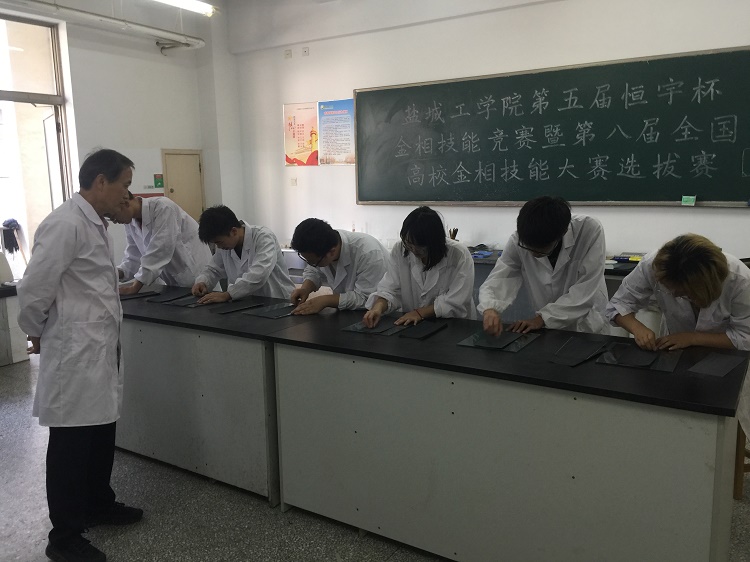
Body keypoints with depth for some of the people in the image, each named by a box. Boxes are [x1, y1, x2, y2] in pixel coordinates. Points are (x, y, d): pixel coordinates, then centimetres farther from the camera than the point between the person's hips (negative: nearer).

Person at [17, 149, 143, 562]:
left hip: (99, 351, 9)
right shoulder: (65, 224, -19)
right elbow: (33, 289, -17)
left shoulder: (94, 223, 11)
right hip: (75, 354, -9)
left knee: (101, 432, 20)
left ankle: (97, 504, 40)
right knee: (71, 444, 4)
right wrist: (37, 333, -3)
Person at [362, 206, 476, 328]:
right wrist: (378, 308, -24)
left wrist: (420, 312, -18)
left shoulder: (460, 255, -14)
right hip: (409, 327, 2)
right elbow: (390, 290, -4)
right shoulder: (399, 250, -4)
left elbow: (457, 301, -15)